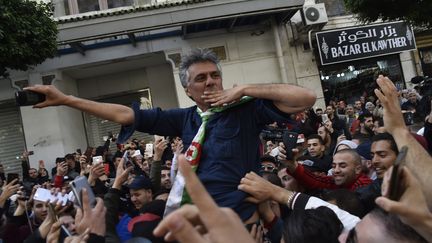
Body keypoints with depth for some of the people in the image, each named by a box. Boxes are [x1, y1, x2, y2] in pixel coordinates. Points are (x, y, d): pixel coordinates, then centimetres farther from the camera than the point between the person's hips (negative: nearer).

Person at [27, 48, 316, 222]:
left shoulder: (246, 110, -7)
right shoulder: (185, 118, 4)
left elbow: (306, 97, -14)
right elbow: (126, 115, 5)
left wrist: (243, 89, -14)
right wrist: (65, 99, 5)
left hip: (244, 218, -4)